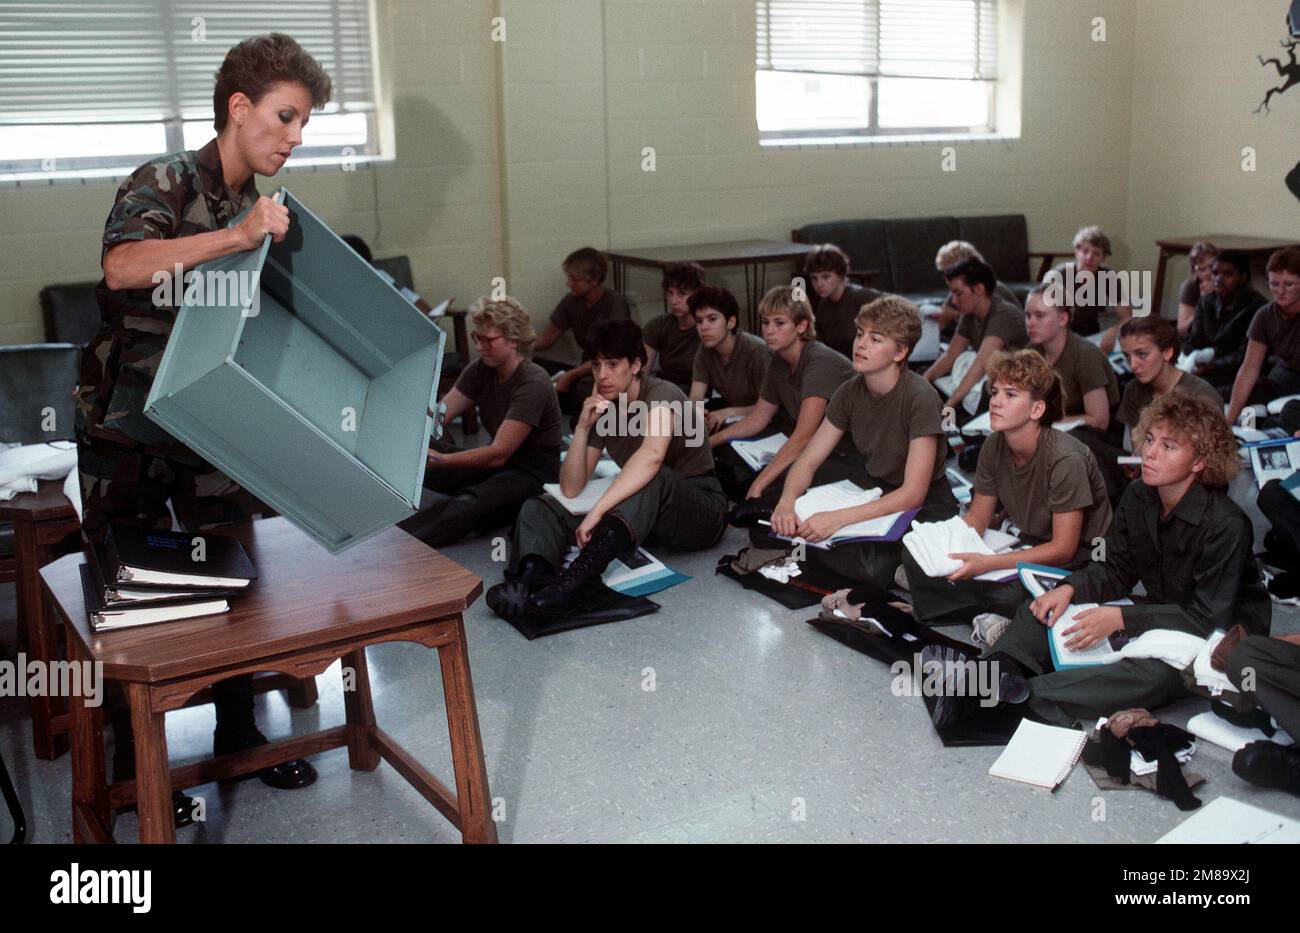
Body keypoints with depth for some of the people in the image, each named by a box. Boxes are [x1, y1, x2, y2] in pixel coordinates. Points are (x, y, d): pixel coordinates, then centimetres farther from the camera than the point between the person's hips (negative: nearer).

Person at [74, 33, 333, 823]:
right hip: (128, 428, -6)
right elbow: (123, 266, -33)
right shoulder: (167, 181, -12)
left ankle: (238, 734, 27)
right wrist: (238, 238, -41)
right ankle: (134, 766, 20)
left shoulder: (264, 213, 10)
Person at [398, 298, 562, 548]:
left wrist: (441, 460, -38)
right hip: (498, 461, 9)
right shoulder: (480, 370, 1)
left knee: (470, 503, -36)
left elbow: (499, 453, -27)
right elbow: (438, 415, -5)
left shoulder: (533, 384, -21)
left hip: (535, 471, -9)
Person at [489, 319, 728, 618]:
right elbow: (570, 488, 1)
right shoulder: (602, 410, 4)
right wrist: (583, 426, -12)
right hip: (644, 515, 6)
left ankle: (578, 579, -56)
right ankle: (533, 578, -43)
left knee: (652, 478, -39)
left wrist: (597, 510, -47)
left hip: (702, 511, -6)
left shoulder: (661, 394, -17)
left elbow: (652, 455, -39)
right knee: (538, 508, -9)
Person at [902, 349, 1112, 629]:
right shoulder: (995, 446, -5)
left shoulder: (1066, 459, -25)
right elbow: (977, 517, 5)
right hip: (1026, 546, 7)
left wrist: (987, 563, -32)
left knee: (1014, 593, -39)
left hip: (1078, 557, -6)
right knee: (916, 557, -10)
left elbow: (1063, 549, -23)